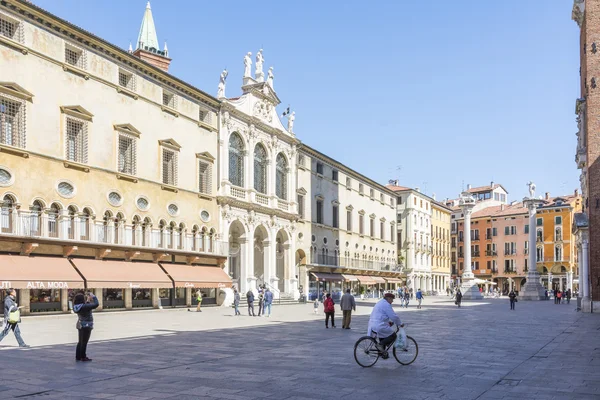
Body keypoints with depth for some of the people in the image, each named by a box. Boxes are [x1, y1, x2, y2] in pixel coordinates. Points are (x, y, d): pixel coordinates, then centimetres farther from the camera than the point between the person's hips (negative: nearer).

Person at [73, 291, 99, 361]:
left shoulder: (77, 306, 0)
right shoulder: (84, 306, -24)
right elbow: (96, 304, -24)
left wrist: (88, 301, 12)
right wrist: (93, 296, -12)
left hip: (80, 325, 8)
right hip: (86, 326, -8)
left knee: (80, 342, 16)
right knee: (84, 342, 0)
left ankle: (78, 357, 21)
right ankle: (83, 357, 5)